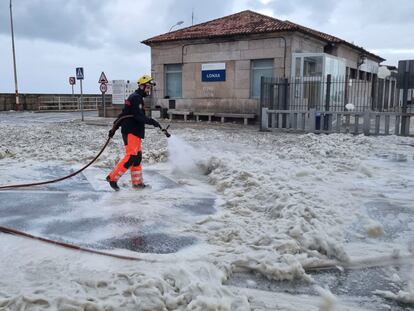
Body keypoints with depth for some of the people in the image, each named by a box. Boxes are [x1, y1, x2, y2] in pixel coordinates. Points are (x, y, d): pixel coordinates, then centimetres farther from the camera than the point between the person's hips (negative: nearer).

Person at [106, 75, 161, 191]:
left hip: (135, 132, 10)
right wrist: (152, 121, -20)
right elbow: (139, 116, -22)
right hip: (131, 132, -10)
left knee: (137, 157, 10)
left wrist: (114, 128, 19)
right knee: (131, 157, -14)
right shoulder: (136, 98, -11)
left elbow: (123, 114, 21)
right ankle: (113, 177, -10)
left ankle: (137, 182, 14)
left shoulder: (136, 98, 22)